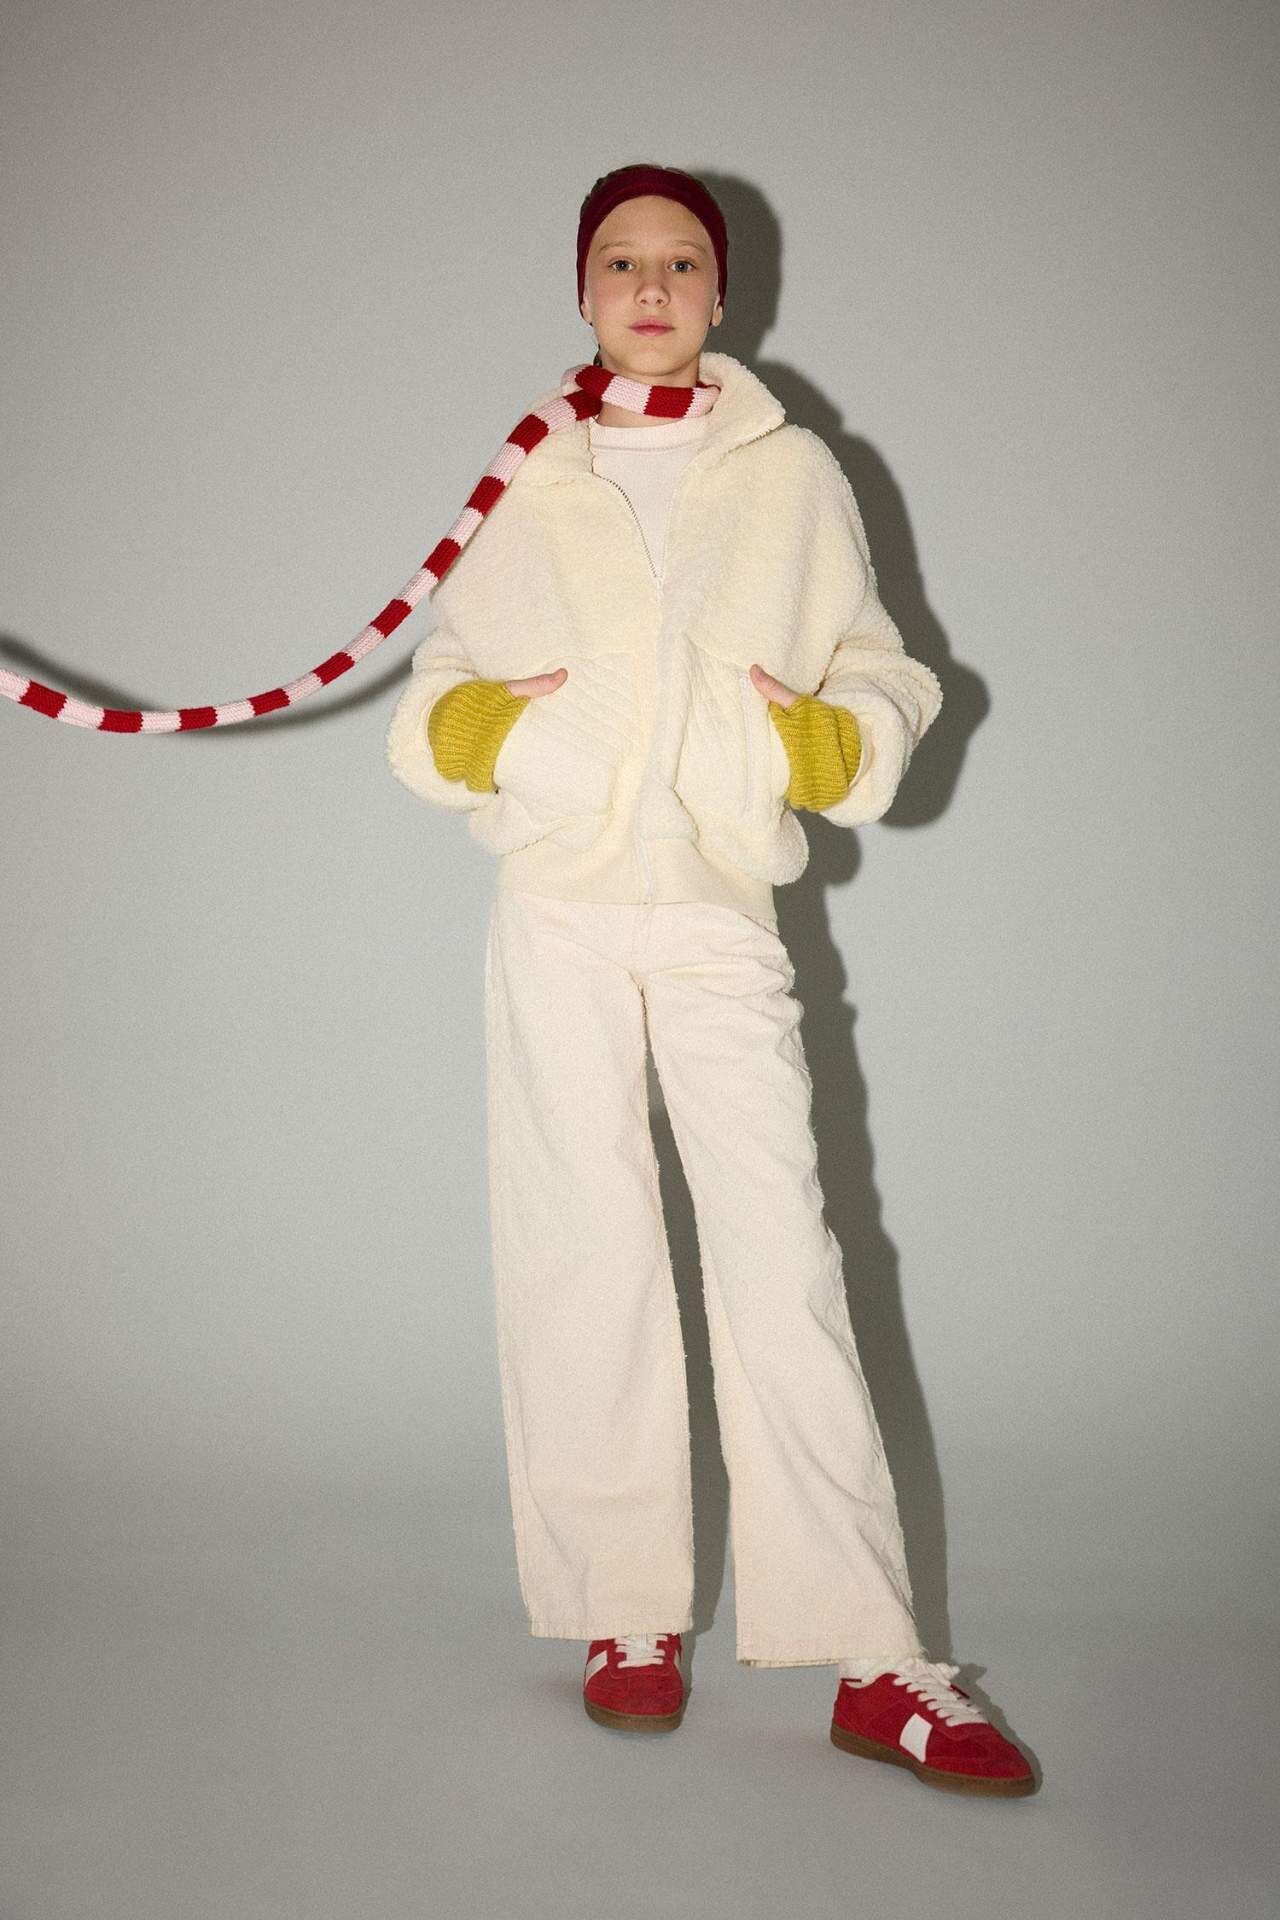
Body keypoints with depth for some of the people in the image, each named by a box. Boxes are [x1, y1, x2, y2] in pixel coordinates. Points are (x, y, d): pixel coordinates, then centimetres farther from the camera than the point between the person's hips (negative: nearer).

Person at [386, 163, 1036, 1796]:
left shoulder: (792, 473, 9)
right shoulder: (528, 485, 11)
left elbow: (879, 669, 13)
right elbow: (445, 670, 17)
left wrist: (834, 737, -9)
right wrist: (462, 726, -5)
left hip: (722, 914, -1)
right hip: (555, 911, 1)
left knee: (784, 1264, -7)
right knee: (582, 1261, 3)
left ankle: (873, 1662, -3)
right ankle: (627, 1616, 15)